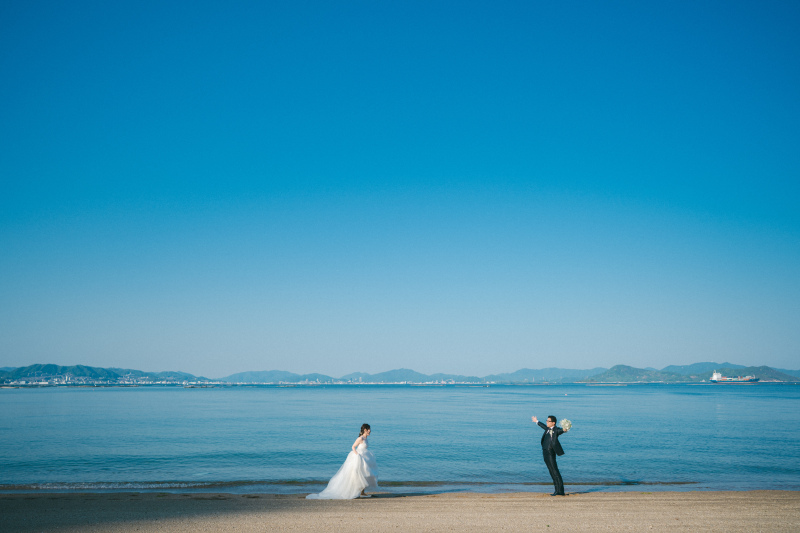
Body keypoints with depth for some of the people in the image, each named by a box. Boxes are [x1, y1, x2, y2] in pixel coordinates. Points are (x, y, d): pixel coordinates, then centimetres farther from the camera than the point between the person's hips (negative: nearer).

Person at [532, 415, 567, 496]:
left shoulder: (556, 430, -8)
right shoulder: (548, 429, 16)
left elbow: (560, 431, -29)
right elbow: (544, 426, 37)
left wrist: (564, 430, -53)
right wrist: (537, 422, 54)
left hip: (551, 452, -9)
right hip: (545, 452, 9)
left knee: (555, 471, -8)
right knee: (552, 472, 11)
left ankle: (560, 491, -6)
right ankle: (557, 489, 16)